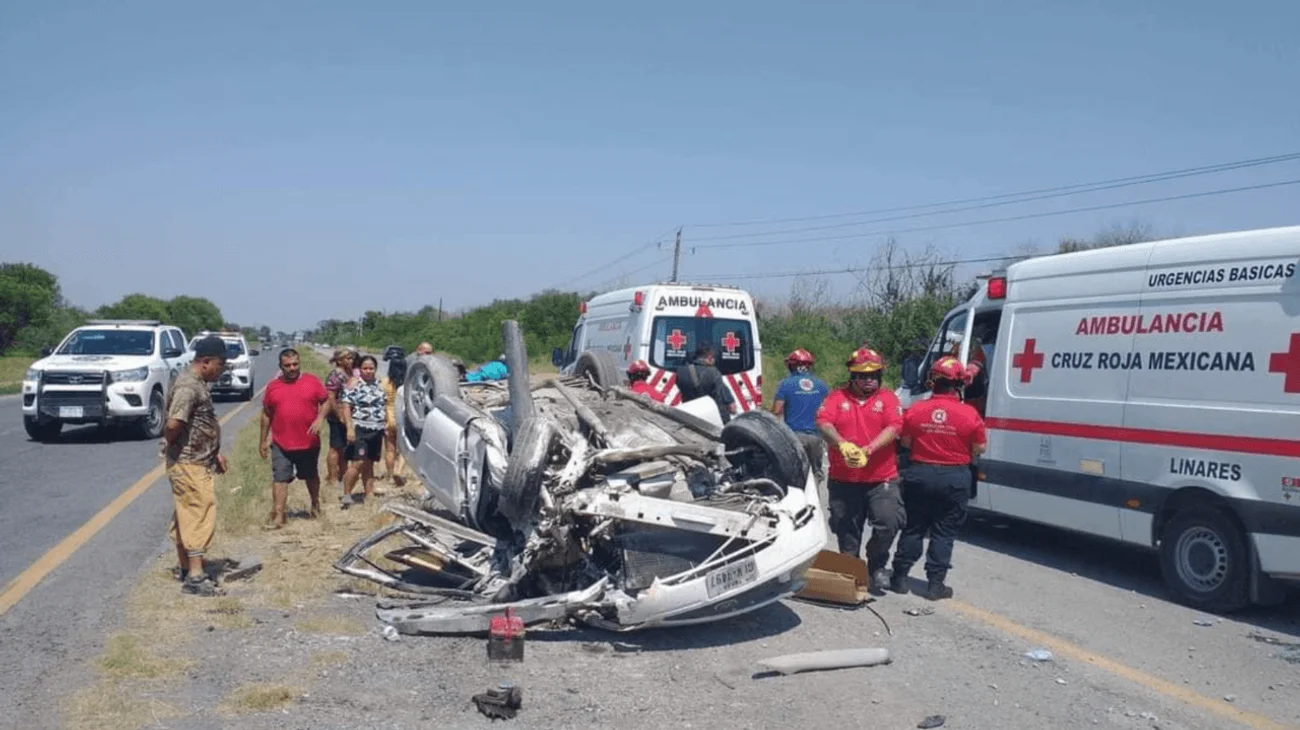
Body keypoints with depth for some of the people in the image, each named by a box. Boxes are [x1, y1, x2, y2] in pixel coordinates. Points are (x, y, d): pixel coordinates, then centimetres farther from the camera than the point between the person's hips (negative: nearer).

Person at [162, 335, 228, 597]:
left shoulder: (198, 383, 12)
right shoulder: (188, 387, -20)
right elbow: (173, 424, -30)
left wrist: (216, 452, 16)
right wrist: (170, 444, -11)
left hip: (197, 462, 10)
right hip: (190, 464, -10)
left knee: (185, 517, 16)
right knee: (200, 517, -8)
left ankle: (186, 569, 26)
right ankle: (195, 577, -5)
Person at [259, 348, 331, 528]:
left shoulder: (313, 381, -3)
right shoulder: (272, 386, 2)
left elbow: (326, 401, 3)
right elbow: (266, 414, 9)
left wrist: (320, 418, -17)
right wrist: (263, 440, 9)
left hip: (309, 442, 0)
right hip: (280, 444, 0)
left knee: (311, 476, 19)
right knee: (280, 479, -4)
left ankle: (315, 504, 40)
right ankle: (278, 516, -2)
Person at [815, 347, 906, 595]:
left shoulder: (887, 398, 6)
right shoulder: (837, 397, 7)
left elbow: (893, 428, -9)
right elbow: (823, 423, -9)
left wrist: (867, 450, -24)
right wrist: (841, 444, -28)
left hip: (881, 479, -1)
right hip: (843, 480, 1)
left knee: (889, 521, -15)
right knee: (847, 532, 10)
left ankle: (877, 565, 9)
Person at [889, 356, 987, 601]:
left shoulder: (915, 410, -7)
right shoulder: (969, 414, -11)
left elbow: (906, 441, 4)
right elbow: (979, 448, -4)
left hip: (919, 474, 2)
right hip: (954, 479, -1)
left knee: (913, 528, 14)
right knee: (943, 533, 8)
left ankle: (900, 577, 19)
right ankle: (935, 583, 10)